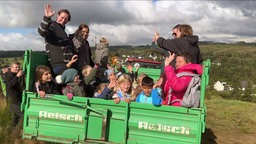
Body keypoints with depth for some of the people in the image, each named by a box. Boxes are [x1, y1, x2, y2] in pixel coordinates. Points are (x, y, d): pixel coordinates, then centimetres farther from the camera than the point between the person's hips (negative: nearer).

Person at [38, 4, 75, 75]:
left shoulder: (62, 29, 26)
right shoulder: (52, 26, -1)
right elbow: (42, 32, -26)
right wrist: (47, 18, -39)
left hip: (67, 64, 9)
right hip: (59, 63, -9)